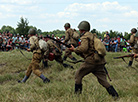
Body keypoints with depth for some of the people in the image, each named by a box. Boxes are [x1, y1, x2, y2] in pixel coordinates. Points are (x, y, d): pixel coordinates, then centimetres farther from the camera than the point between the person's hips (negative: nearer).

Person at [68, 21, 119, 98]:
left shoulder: (85, 36, -4)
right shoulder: (92, 35, 24)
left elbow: (84, 48, -20)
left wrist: (74, 49, -5)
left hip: (91, 60, -8)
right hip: (100, 61, 8)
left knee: (78, 75, 9)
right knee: (103, 80, 5)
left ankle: (77, 93, 10)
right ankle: (115, 95, -7)